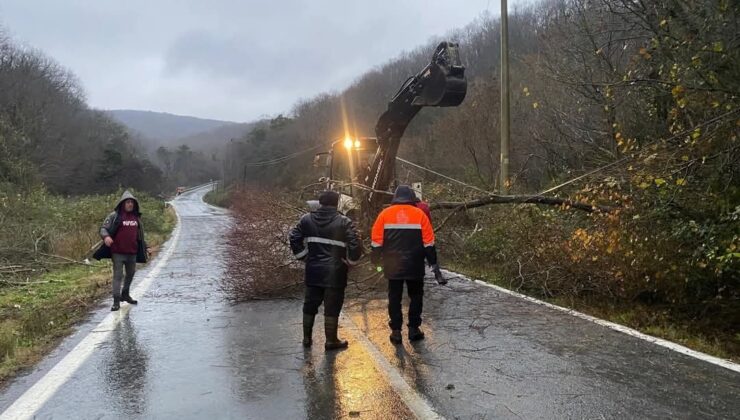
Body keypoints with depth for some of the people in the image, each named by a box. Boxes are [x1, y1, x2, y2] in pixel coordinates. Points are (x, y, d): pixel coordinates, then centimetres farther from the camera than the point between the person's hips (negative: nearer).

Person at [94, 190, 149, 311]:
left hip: (132, 252, 6)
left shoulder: (136, 217, 9)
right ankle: (116, 301, 3)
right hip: (118, 252, -6)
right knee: (118, 275, -3)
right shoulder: (115, 216, -6)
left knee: (131, 273, 19)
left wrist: (145, 248, 19)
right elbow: (103, 228, -8)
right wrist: (106, 237, -30)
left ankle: (125, 294, 40)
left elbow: (140, 234, 19)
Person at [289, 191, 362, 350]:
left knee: (310, 305, 16)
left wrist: (304, 257, 11)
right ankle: (331, 340, 12)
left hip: (313, 271, 4)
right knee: (332, 307, 5)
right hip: (335, 273, -4)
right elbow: (355, 246, -15)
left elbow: (294, 238, 3)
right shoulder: (344, 222, -11)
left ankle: (307, 338, 24)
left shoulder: (307, 219, 2)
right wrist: (350, 262, 1)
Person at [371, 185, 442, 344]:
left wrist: (377, 261, 10)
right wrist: (432, 261, 7)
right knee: (416, 296, 13)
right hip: (415, 266, -1)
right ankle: (414, 328, 13)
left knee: (394, 297, 9)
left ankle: (396, 331, 9)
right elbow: (428, 242, -3)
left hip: (392, 266, 1)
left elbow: (377, 241, 0)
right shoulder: (419, 214, -2)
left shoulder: (385, 214, 1)